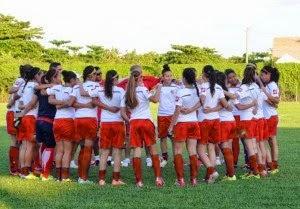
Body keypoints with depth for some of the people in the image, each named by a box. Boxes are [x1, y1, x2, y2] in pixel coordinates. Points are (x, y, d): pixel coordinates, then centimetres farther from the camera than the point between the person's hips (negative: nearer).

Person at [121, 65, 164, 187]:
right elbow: (154, 99, -20)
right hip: (146, 121, -3)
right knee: (153, 150, 6)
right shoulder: (142, 89, -4)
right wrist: (158, 89, -6)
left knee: (136, 151, 2)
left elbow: (122, 112, 9)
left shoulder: (127, 93, 11)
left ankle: (139, 181, 0)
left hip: (133, 123, 3)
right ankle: (158, 178, 2)